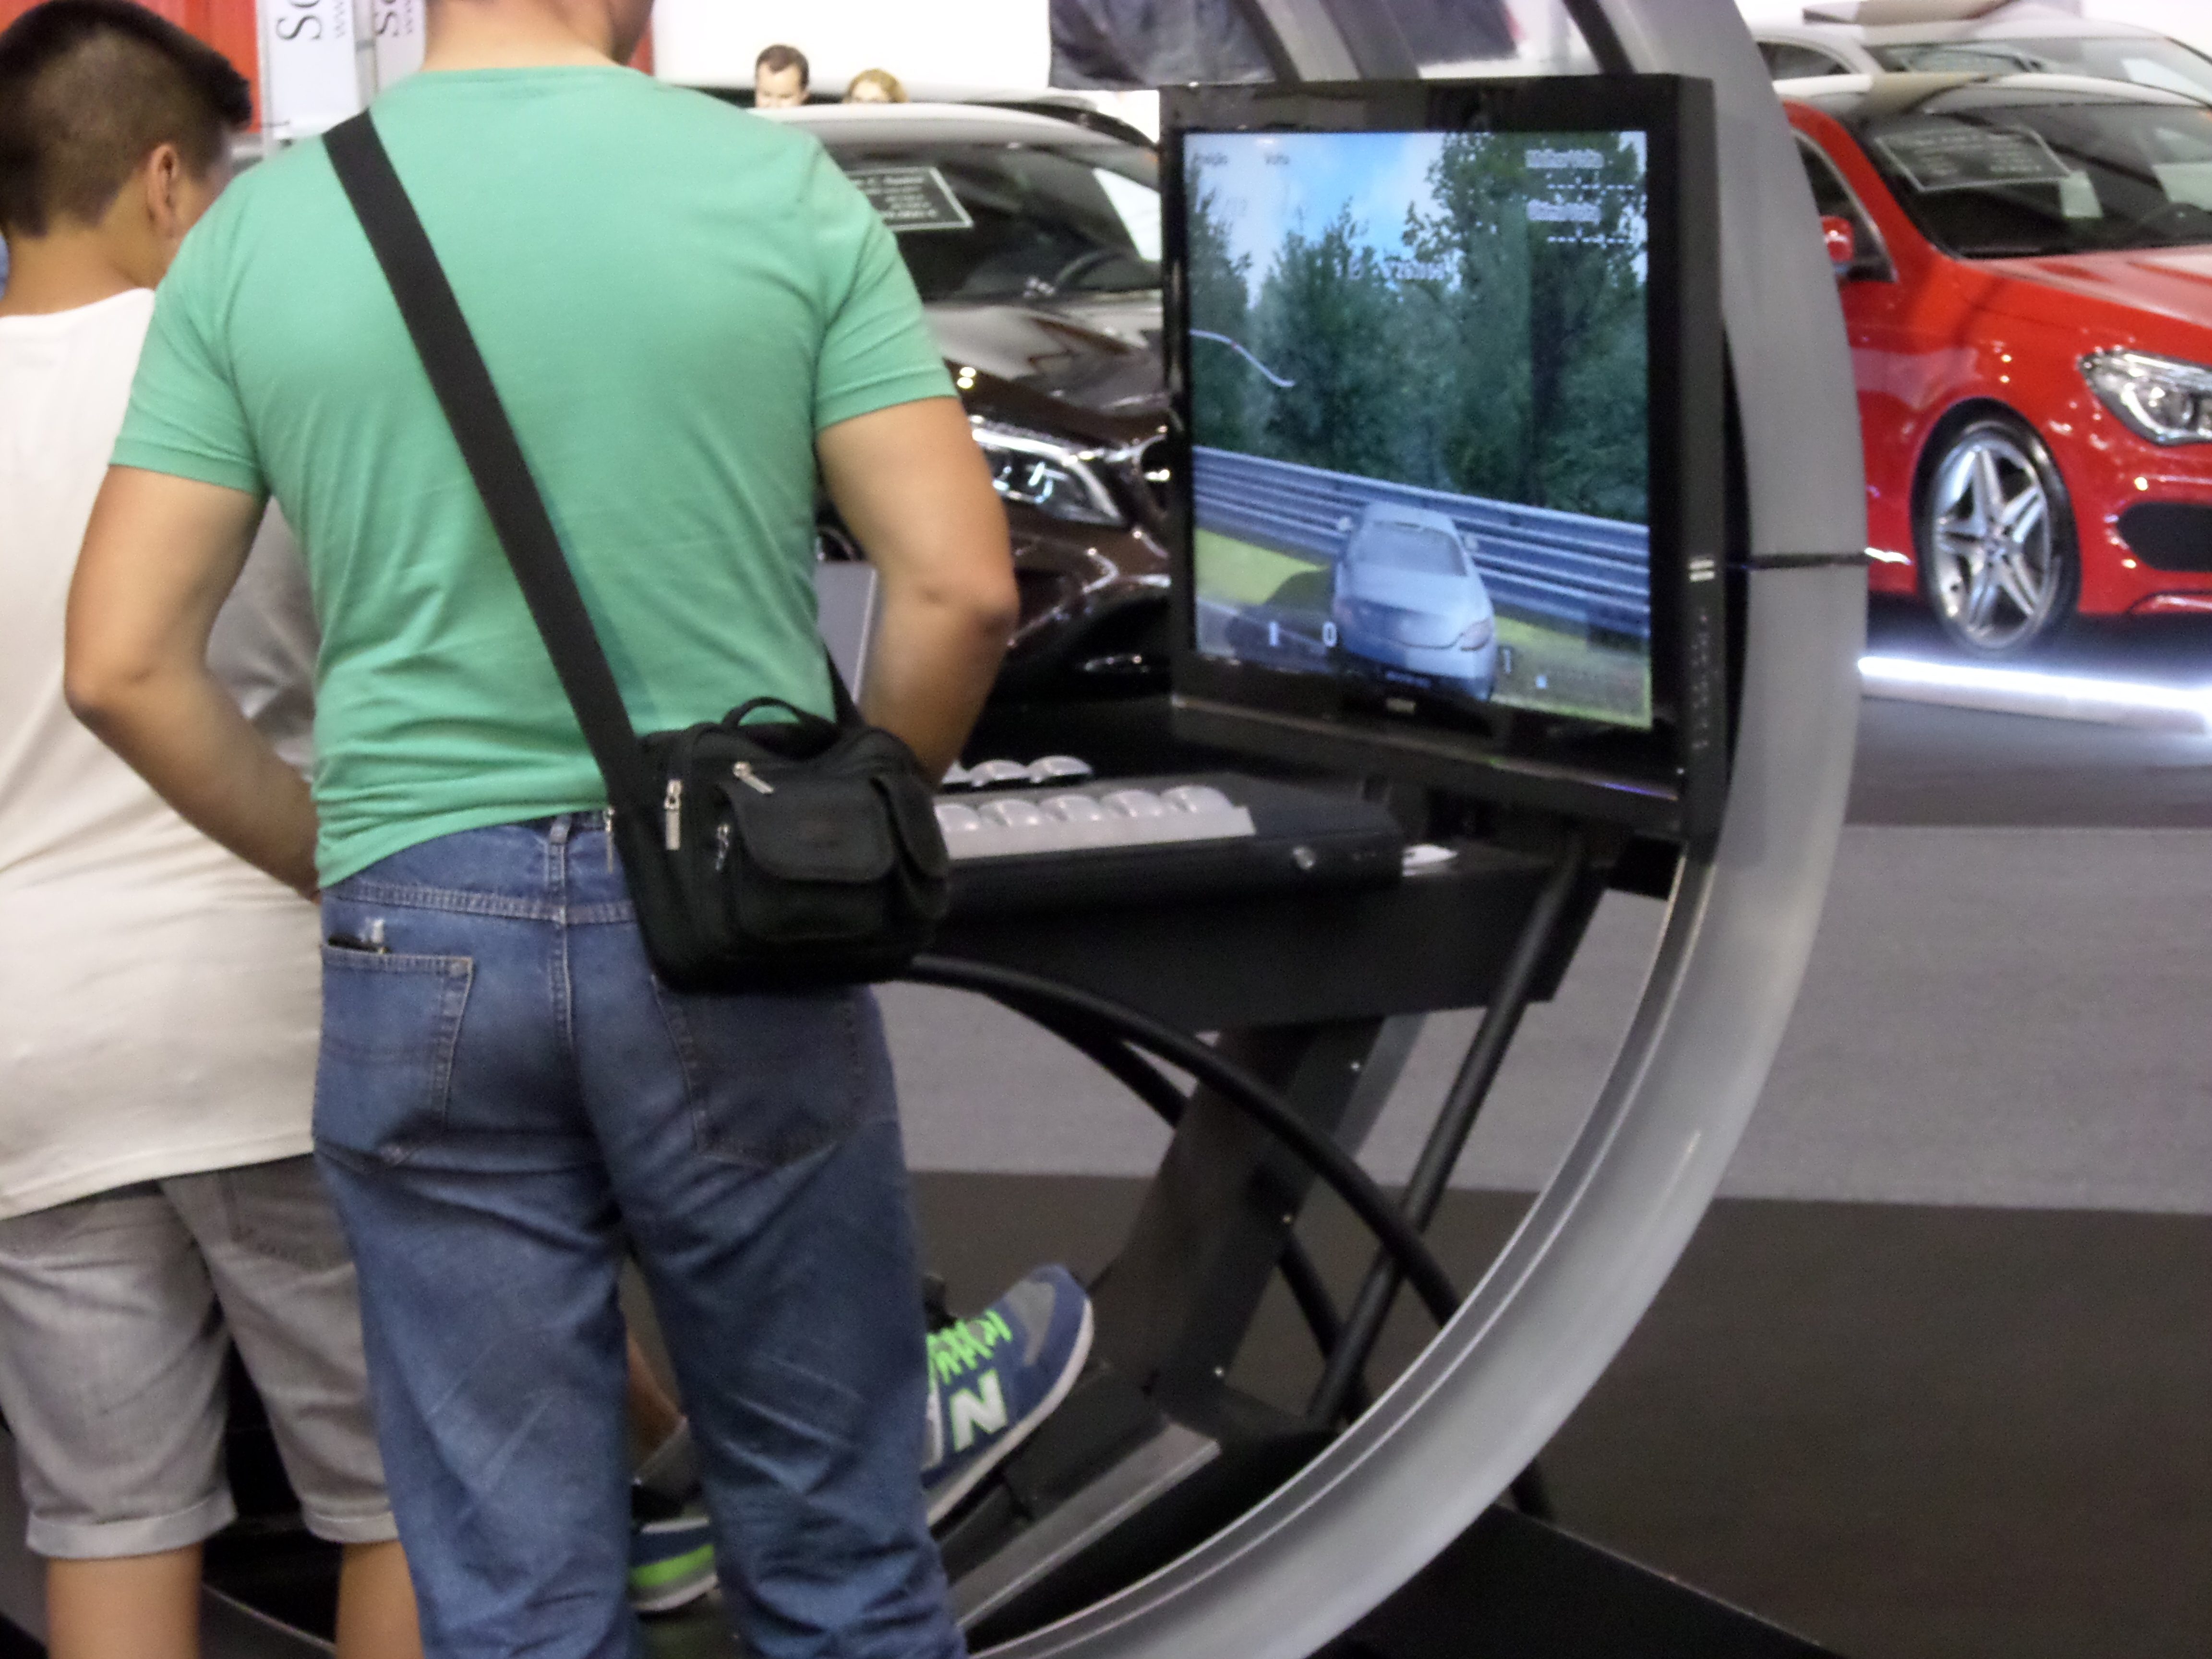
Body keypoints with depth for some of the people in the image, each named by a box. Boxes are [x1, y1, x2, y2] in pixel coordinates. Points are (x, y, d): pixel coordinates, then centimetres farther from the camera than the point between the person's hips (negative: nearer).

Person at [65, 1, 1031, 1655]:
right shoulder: (785, 189, -4)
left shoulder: (255, 232, 1)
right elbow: (959, 586, -8)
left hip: (423, 945, 1)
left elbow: (126, 666, -1)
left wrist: (348, 867, 11)